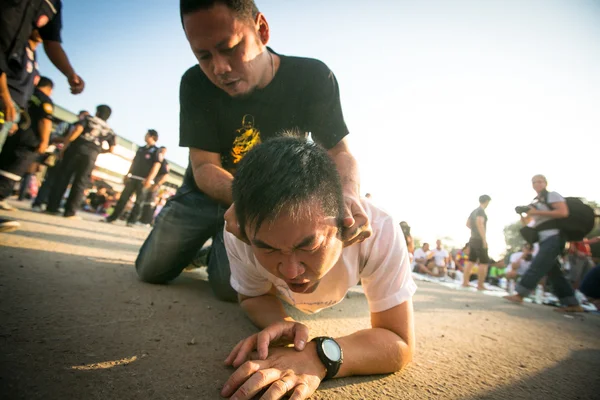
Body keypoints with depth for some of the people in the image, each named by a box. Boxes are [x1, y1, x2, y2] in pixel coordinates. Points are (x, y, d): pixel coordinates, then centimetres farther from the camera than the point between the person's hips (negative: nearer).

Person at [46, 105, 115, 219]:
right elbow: (111, 149, 13)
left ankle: (52, 208, 6)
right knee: (80, 184, 3)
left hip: (75, 149, -1)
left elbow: (77, 130, -7)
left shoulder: (88, 119, 11)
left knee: (62, 178, 5)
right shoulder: (109, 131, 17)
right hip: (91, 155, 1)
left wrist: (65, 145, -2)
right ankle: (70, 212, -1)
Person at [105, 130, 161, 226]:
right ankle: (113, 217, 10)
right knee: (123, 197, 5)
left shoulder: (156, 151, -3)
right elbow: (134, 162, 22)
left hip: (144, 180, -6)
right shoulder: (141, 149, 18)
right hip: (133, 177, 6)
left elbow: (156, 166, -12)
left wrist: (149, 179, -20)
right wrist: (127, 174, 16)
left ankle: (131, 221, 3)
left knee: (139, 201, -2)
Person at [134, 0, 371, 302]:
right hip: (205, 191, 2)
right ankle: (209, 243, 31)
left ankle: (221, 245, 17)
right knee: (150, 271, 2)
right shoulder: (196, 84, -17)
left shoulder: (312, 78, -18)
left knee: (232, 285, -18)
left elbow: (339, 150, -19)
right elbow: (203, 166, -20)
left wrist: (349, 193, -44)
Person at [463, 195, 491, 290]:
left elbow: (468, 223, 25)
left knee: (470, 261, 10)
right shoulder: (481, 211, -12)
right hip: (479, 240, -8)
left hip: (472, 239, 8)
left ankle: (465, 282, 12)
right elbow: (479, 223, -24)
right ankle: (480, 285, -3)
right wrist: (484, 239, -22)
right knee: (484, 262, -3)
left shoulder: (474, 211, 14)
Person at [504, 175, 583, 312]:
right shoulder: (535, 202, 21)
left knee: (537, 266, -13)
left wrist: (537, 213, -16)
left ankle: (519, 295, -13)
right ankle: (572, 304, 11)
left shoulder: (552, 195, -1)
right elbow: (526, 223, 21)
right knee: (552, 271, 7)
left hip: (554, 237, -9)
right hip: (544, 239, 9)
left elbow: (564, 213, -16)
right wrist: (521, 214, -1)